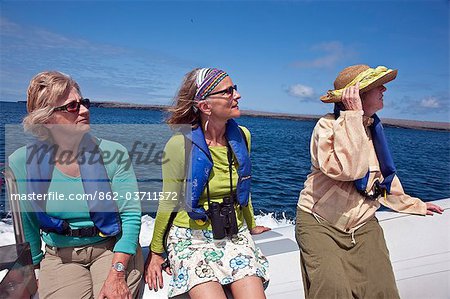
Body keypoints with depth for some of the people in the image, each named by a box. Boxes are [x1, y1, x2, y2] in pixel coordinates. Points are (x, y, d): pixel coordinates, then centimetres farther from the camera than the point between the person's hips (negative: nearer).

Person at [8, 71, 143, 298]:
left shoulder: (113, 153, -12)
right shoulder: (21, 163, -7)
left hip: (114, 249, 0)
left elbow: (131, 215, -13)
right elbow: (26, 226, 5)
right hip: (59, 257, 1)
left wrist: (116, 273, -19)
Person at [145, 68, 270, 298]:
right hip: (191, 237, -3)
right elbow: (168, 203, -3)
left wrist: (251, 225, 26)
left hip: (235, 235, 4)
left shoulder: (241, 136, -2)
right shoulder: (180, 144, -14)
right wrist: (156, 252, 4)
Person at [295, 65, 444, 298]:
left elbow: (383, 177, 22)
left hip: (363, 225, 6)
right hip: (320, 223, -5)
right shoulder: (327, 125, -14)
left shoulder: (373, 128, 8)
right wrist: (354, 115, -28)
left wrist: (416, 205, 29)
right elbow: (344, 169, -33)